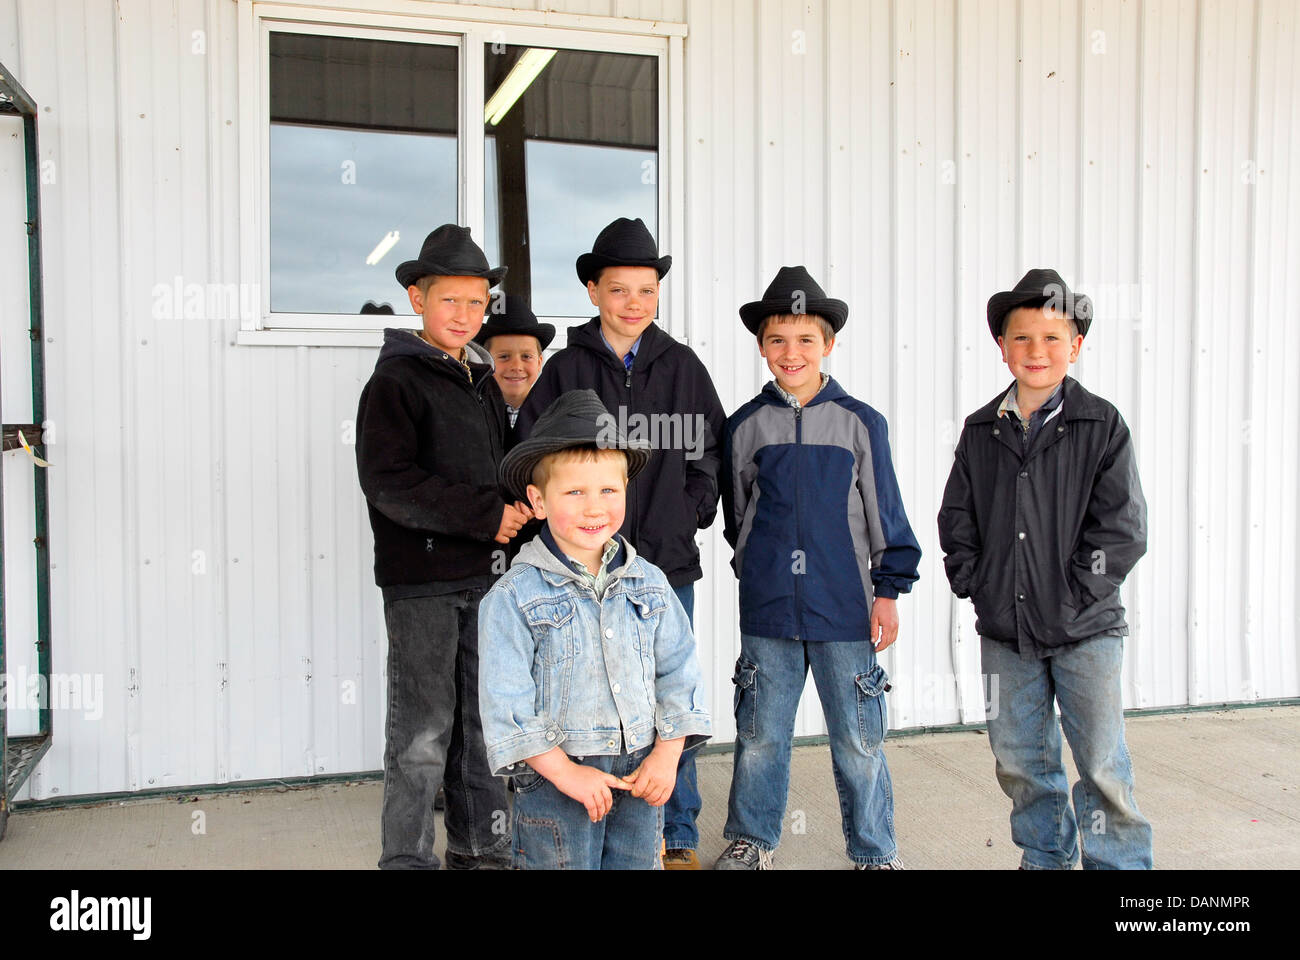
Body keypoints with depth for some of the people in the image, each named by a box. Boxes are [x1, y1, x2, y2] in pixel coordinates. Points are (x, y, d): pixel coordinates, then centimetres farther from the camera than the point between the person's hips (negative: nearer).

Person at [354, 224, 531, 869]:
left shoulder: (482, 380, 15)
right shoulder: (396, 380, -7)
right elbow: (389, 482, -17)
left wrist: (514, 503, 0)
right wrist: (489, 516, -17)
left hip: (482, 573, 7)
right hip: (420, 579, -7)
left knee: (482, 720, 14)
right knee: (423, 731, -1)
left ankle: (478, 848, 27)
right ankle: (408, 857, 14)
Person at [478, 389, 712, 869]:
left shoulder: (648, 583, 3)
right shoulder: (514, 596, -10)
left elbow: (678, 671, 6)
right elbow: (505, 700, -12)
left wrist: (666, 755, -3)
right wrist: (565, 773, -15)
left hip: (640, 774, 4)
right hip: (555, 778, -3)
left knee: (636, 862, 13)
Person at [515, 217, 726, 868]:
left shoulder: (682, 366, 6)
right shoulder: (566, 369, 1)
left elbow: (710, 450, 13)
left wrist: (693, 511, 3)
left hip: (668, 565, 1)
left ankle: (678, 838, 23)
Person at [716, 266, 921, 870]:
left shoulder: (860, 423, -1)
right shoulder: (745, 426, 3)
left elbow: (886, 515, 3)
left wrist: (889, 591, 2)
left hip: (846, 608, -1)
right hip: (768, 611, 1)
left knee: (858, 741, 7)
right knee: (759, 734, 11)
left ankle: (874, 853, 24)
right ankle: (751, 841, 30)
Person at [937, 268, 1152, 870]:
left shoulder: (1101, 426, -3)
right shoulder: (981, 431, 6)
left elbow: (1122, 527, -6)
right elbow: (956, 519, 11)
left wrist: (1075, 594, -11)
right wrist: (974, 583, 0)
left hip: (1085, 629, -3)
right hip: (1005, 629, 4)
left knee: (1103, 768, -1)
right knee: (1021, 763, 13)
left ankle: (1119, 865, 17)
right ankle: (1045, 858, 32)